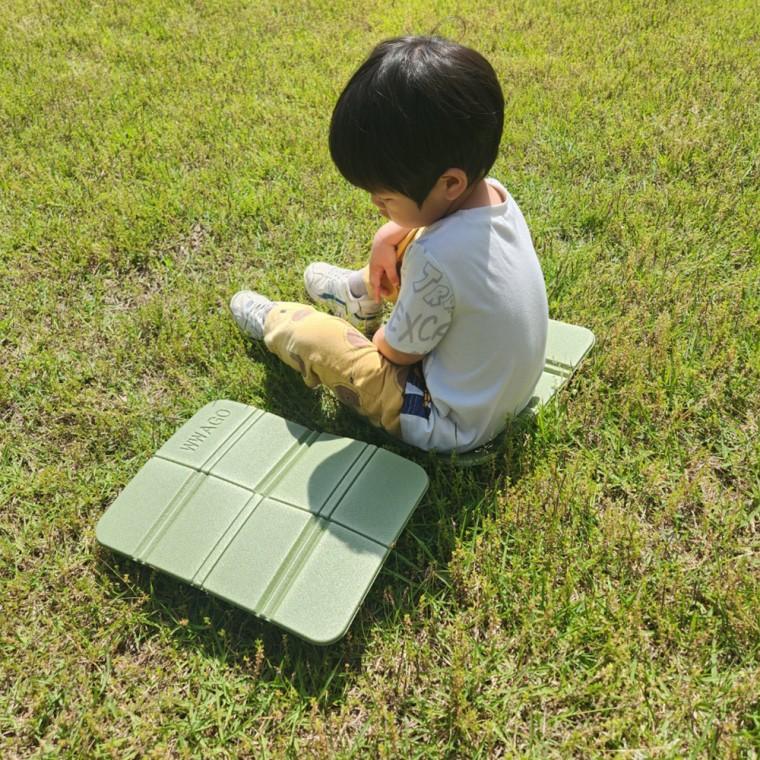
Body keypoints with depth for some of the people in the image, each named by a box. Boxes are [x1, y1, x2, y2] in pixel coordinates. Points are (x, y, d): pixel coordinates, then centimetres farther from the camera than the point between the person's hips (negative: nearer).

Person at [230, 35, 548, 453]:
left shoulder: (436, 260, -37)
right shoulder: (492, 192, -12)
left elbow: (398, 351, -19)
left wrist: (381, 336, 2)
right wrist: (390, 235, 1)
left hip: (453, 425, -8)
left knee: (303, 333, -2)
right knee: (404, 242, 13)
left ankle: (272, 321, 33)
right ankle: (360, 296, 38)